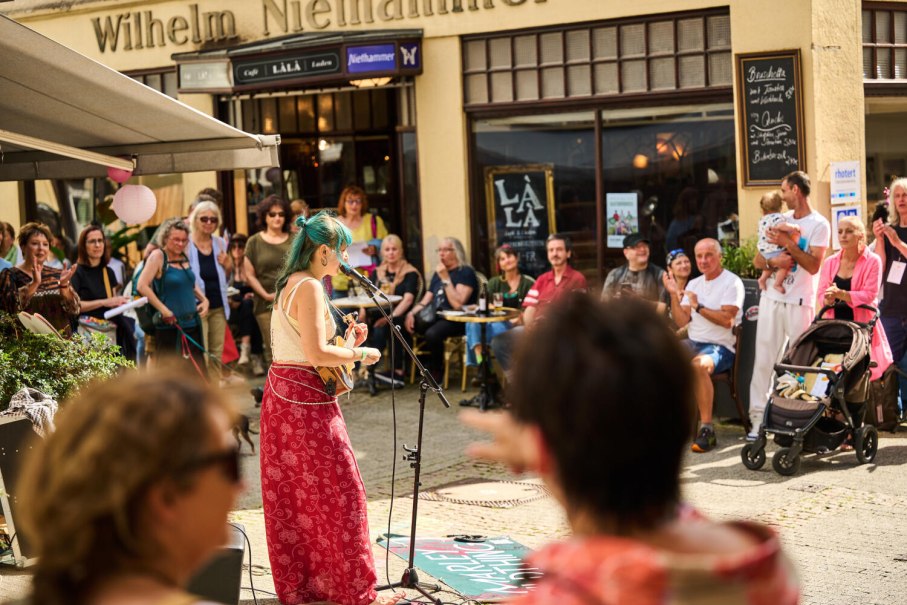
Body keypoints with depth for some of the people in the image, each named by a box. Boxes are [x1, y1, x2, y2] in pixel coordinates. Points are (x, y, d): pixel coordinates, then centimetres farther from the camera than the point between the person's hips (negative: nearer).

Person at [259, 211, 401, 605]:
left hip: (281, 394, 10)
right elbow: (317, 355, -23)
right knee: (338, 493, -1)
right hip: (306, 399, -10)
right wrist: (359, 354, -10)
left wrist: (345, 342, 12)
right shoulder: (310, 288, -16)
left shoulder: (288, 285, 14)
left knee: (290, 495, 13)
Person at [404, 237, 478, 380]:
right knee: (402, 325, -17)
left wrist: (446, 279, -18)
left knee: (432, 334, -37)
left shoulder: (466, 272, -6)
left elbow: (457, 304, -19)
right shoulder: (438, 273, 18)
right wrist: (412, 313, -5)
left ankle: (436, 370, -8)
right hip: (434, 316, 8)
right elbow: (425, 300, 16)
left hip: (456, 320, -8)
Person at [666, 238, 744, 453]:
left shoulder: (732, 283, -4)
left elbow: (727, 320, -17)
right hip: (692, 343, 7)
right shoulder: (693, 284, 17)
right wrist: (674, 296, -3)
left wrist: (698, 307, -18)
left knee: (699, 365, -39)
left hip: (720, 347, -7)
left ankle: (707, 429, -35)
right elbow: (681, 322, 8)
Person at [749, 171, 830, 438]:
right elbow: (757, 260, 11)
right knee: (763, 359, 0)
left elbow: (814, 266, -12)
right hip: (772, 298, 5)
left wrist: (788, 243, -16)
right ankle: (758, 418, 0)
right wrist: (773, 261, -10)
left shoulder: (819, 225, -2)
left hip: (799, 302, -5)